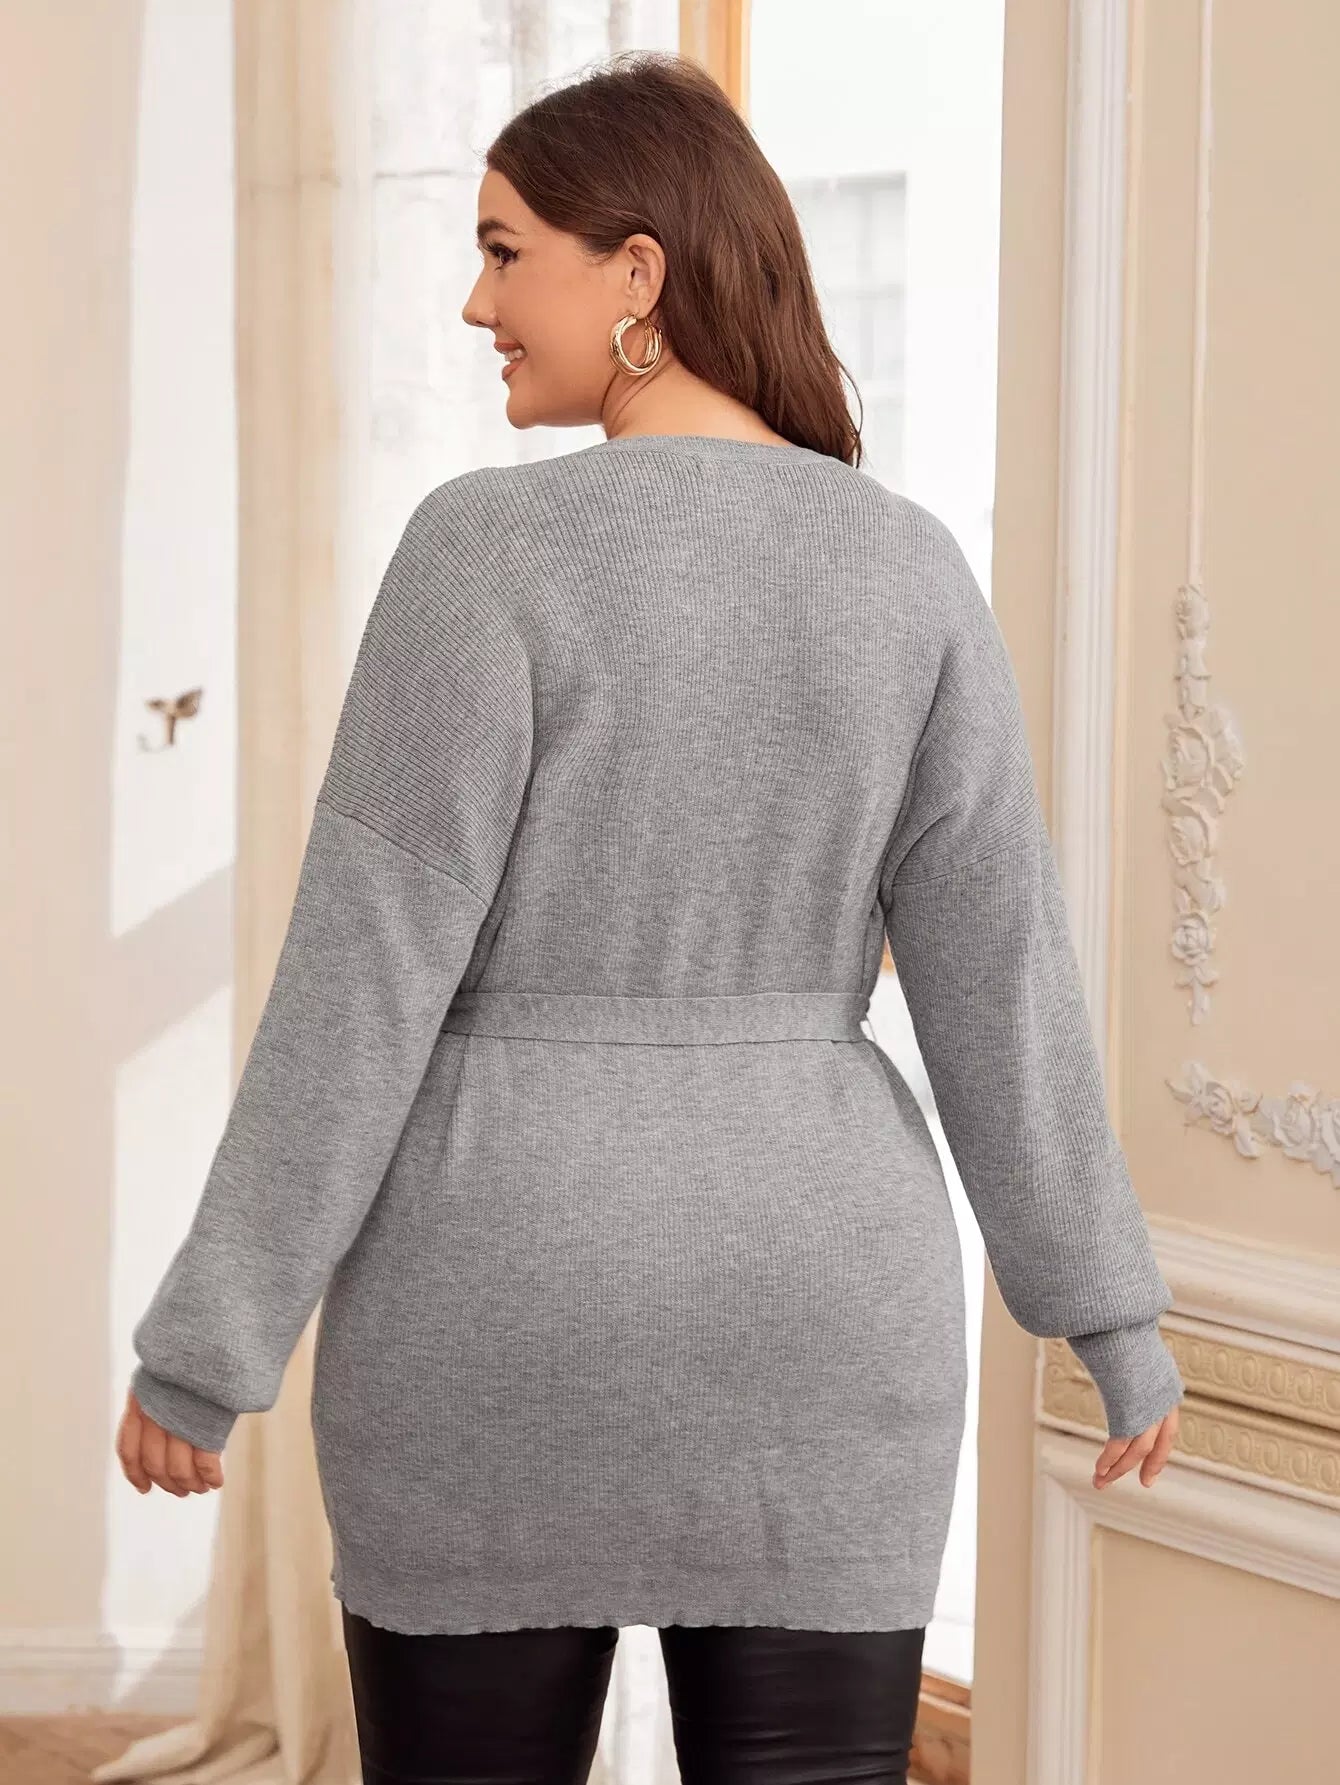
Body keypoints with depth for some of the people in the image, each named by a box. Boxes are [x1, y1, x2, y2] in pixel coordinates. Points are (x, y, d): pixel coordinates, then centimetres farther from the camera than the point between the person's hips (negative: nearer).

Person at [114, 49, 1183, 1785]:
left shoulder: (492, 547, -13)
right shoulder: (906, 569, 0)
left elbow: (364, 968, -14)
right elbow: (1000, 963, 0)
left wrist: (205, 1340, -7)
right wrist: (1111, 1307, 9)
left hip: (509, 1309, -3)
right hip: (801, 1302, 3)